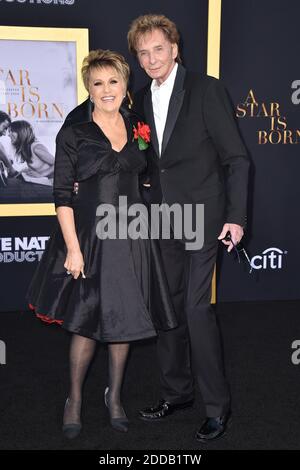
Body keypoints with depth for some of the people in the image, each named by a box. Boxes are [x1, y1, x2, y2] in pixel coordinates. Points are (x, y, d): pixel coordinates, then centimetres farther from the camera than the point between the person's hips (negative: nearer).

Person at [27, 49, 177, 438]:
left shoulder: (138, 128, 6)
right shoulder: (73, 134, -6)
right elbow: (62, 195, -9)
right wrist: (72, 248, -15)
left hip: (130, 235, 4)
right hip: (89, 236, -3)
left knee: (124, 320, 12)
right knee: (86, 322, 3)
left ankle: (115, 395, 32)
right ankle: (75, 400, 25)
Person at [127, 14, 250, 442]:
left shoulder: (206, 90, -6)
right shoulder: (141, 100, 12)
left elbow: (236, 158, -7)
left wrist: (236, 216, -13)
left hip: (202, 217, -6)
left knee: (197, 307, -11)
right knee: (168, 306, 12)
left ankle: (218, 405, 5)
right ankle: (177, 392, 28)